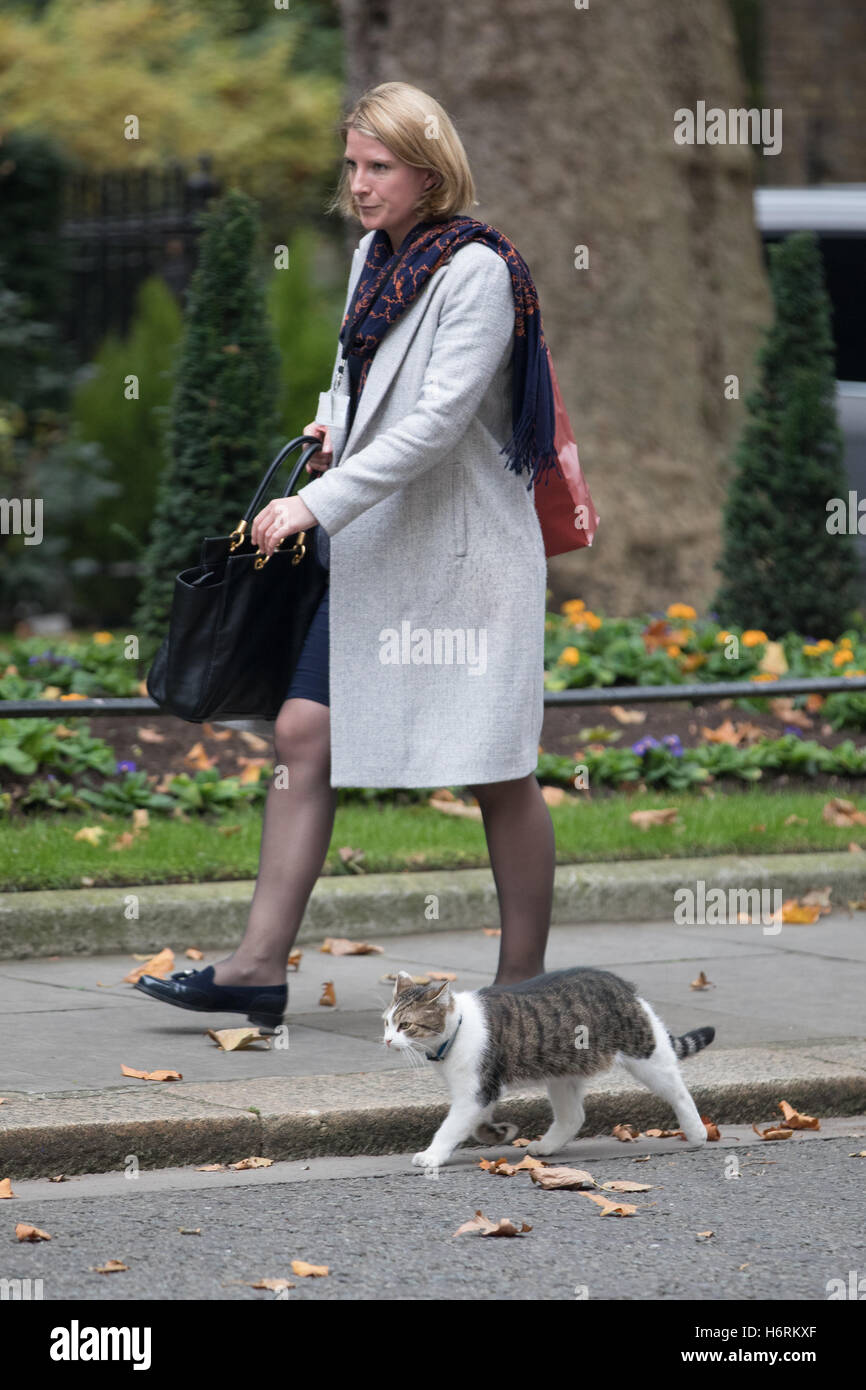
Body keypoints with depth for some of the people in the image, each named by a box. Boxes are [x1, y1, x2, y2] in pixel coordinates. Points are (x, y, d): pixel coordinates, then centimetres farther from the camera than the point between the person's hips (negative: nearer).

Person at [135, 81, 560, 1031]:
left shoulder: (478, 271, -15)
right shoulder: (375, 255, 11)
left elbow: (438, 420, -21)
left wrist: (318, 504, -21)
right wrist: (334, 422, 5)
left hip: (464, 551, -8)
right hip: (373, 549, 8)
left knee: (497, 772, 1)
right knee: (304, 736, 1)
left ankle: (523, 981, 11)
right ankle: (261, 966, 3)